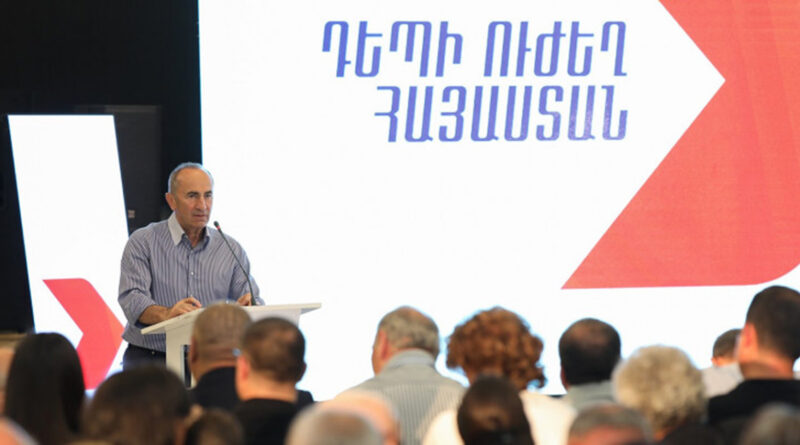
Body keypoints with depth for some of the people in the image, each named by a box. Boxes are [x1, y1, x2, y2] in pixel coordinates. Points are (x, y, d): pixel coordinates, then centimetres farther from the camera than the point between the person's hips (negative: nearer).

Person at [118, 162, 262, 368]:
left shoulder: (231, 250, 14)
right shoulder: (143, 243, 3)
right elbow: (132, 300, -10)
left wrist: (251, 306, -17)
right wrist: (166, 314, -33)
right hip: (151, 359, -3)